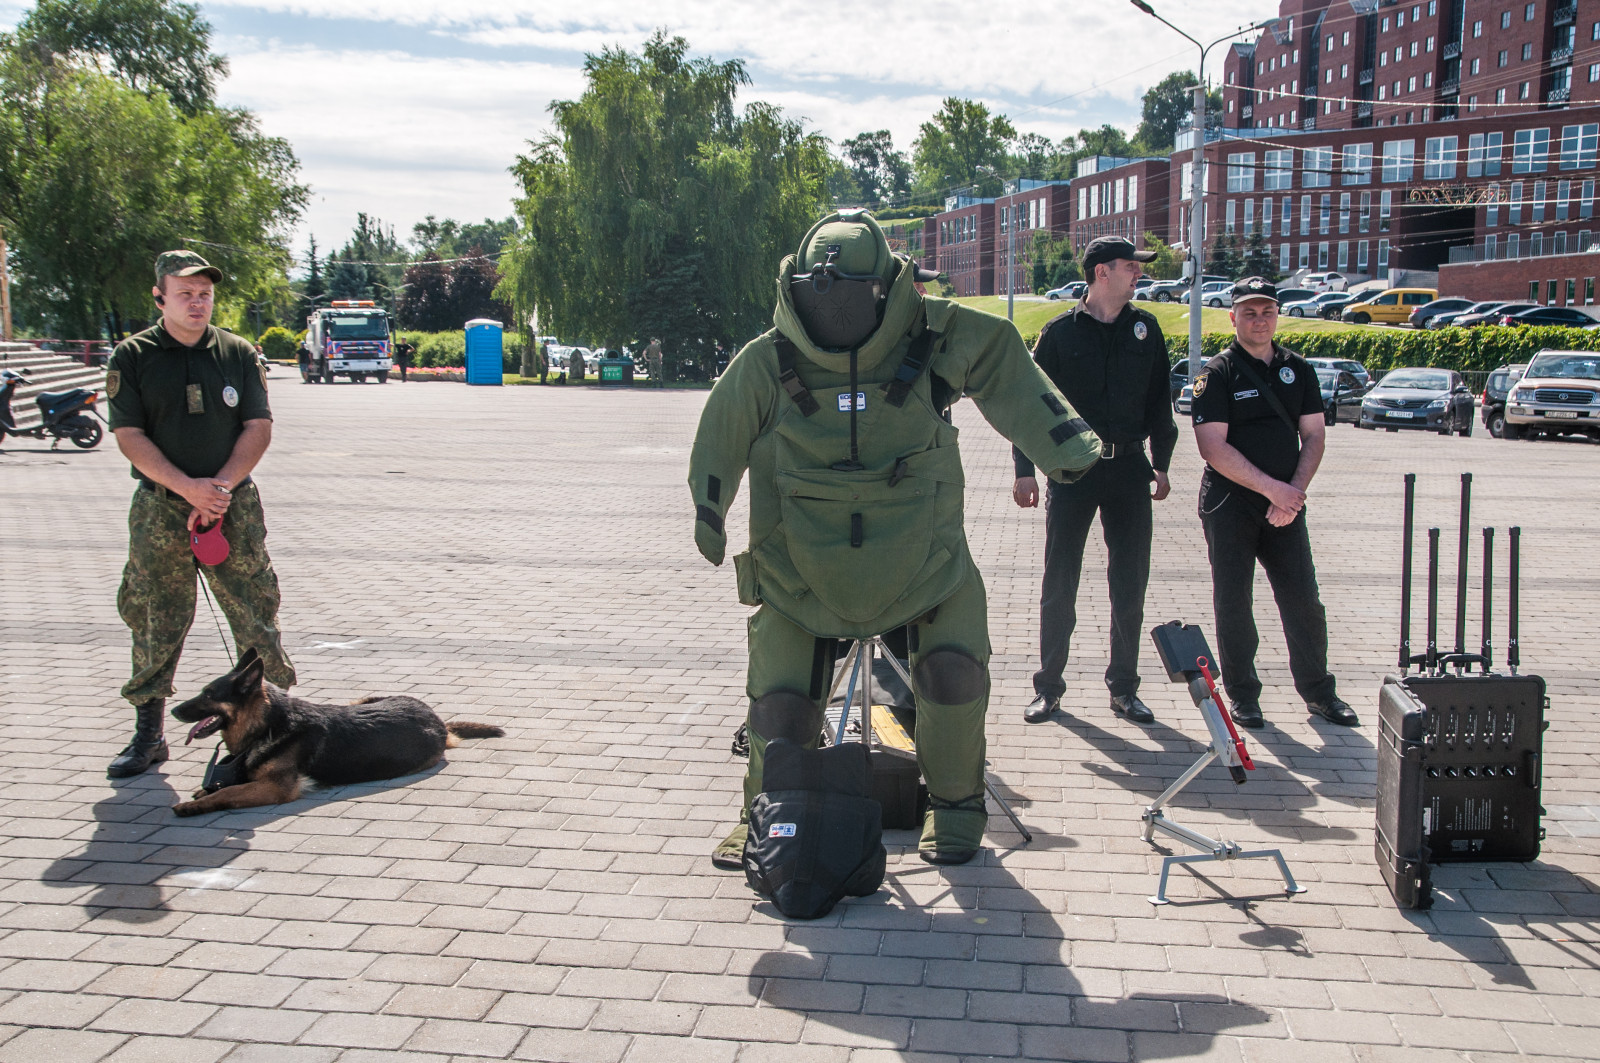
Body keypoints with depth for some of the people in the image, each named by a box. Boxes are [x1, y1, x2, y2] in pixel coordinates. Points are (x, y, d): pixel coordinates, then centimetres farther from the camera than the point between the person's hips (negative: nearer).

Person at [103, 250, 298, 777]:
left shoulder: (239, 354, 7)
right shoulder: (133, 356, 2)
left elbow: (259, 427, 3)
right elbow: (129, 435, -4)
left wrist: (221, 486, -11)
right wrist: (187, 488, -15)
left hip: (235, 504, 1)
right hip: (160, 510, -1)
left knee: (255, 613, -1)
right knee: (154, 623, 3)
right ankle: (148, 734, 14)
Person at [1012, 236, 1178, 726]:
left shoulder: (1145, 328, 8)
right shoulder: (1060, 332, -1)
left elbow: (1159, 400, 14)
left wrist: (1161, 463, 11)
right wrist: (1024, 470, -4)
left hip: (1129, 468, 3)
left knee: (1130, 584, 6)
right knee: (1059, 584, 2)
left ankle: (1124, 687, 17)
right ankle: (1048, 686, 13)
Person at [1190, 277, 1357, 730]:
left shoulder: (1298, 370, 10)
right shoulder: (1218, 373, -5)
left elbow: (1313, 436, 8)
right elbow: (1213, 447, -13)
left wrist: (1294, 492, -8)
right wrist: (1272, 487, -16)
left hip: (1285, 506, 4)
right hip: (1229, 505, -3)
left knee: (1304, 601, 4)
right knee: (1233, 603, 2)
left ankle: (1318, 691, 17)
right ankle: (1242, 694, 14)